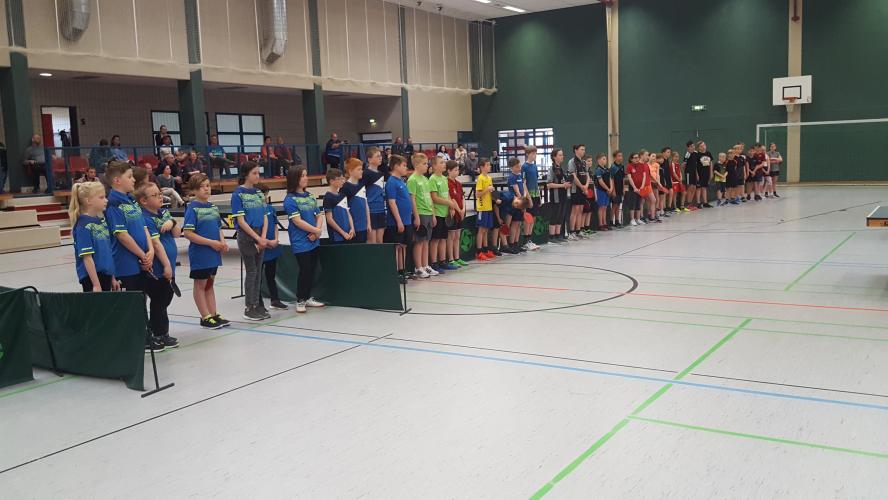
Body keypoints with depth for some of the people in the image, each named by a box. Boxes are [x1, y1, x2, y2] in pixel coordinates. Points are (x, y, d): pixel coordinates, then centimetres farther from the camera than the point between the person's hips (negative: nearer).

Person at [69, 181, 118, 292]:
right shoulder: (84, 226, -14)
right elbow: (87, 257, -17)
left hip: (105, 275, 8)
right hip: (92, 276, -8)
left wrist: (112, 278, 16)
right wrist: (96, 285, -19)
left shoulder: (101, 220, 9)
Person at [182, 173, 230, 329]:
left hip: (214, 253, 7)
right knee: (200, 284, 5)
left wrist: (222, 242, -2)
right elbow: (187, 233, -17)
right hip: (200, 254, -7)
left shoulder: (213, 207, 8)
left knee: (210, 283, 15)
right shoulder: (192, 209, -12)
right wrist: (211, 242, -18)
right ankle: (206, 317, 11)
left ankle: (214, 314, 21)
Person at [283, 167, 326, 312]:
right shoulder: (290, 199, -10)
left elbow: (318, 216, 11)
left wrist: (317, 231, -8)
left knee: (312, 270, 11)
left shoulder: (310, 197, 11)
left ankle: (308, 298, 24)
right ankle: (300, 301, 8)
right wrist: (317, 231, -12)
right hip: (300, 242, -7)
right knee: (305, 270, -5)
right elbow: (297, 221, -16)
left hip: (313, 241, 7)